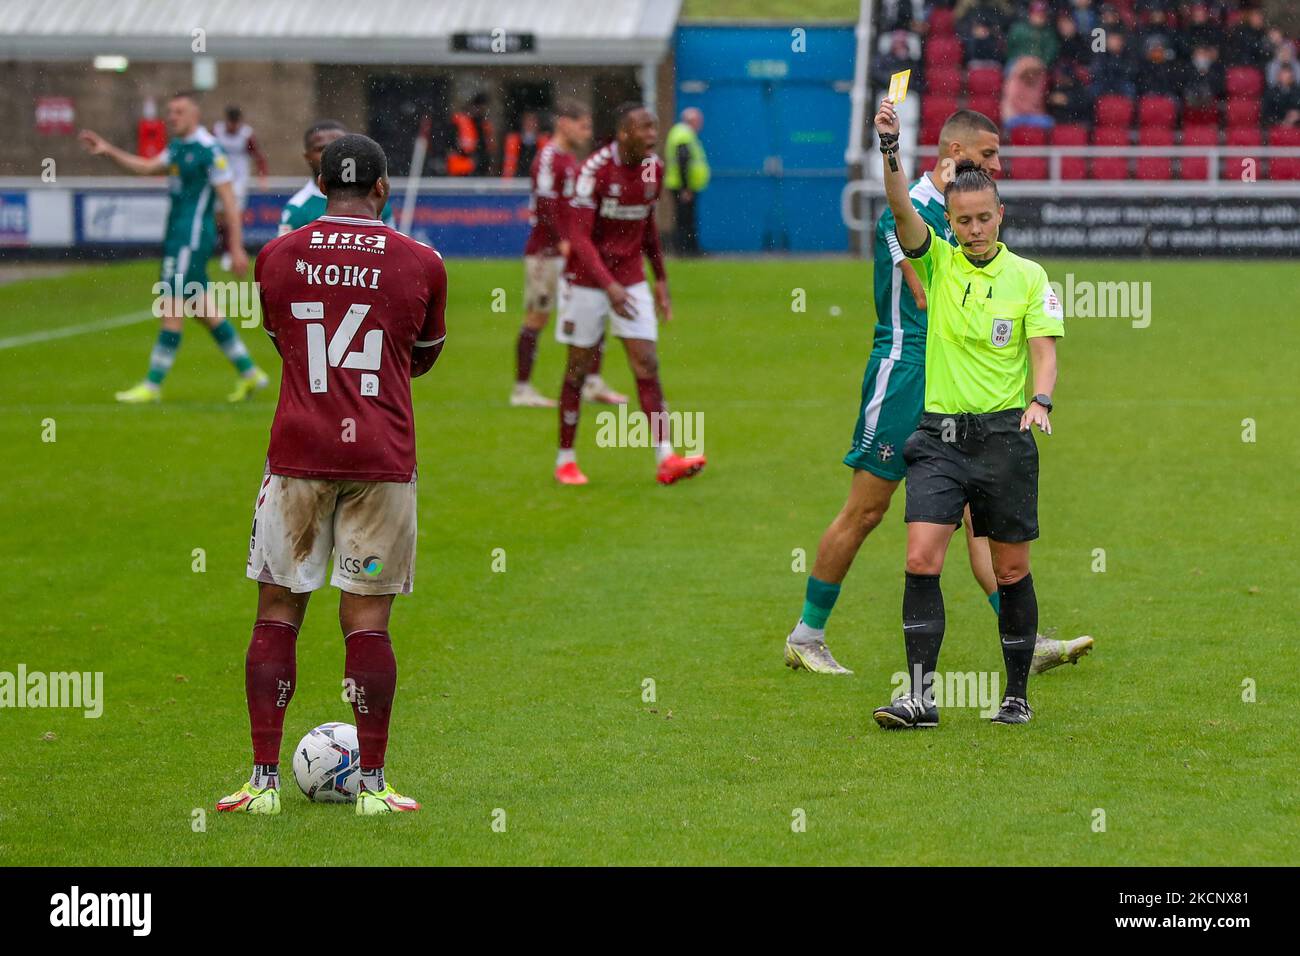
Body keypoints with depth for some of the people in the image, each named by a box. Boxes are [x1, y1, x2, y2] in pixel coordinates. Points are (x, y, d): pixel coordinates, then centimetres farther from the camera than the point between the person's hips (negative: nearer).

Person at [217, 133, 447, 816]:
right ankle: (372, 784, 2)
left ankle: (264, 780, 3)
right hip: (382, 460, -1)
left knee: (277, 612, 7)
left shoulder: (276, 257, 4)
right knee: (367, 619, 2)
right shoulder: (420, 263, 1)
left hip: (297, 454, 1)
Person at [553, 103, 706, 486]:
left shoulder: (654, 168, 0)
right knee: (579, 368, 4)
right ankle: (565, 460, 16)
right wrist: (609, 286, -34)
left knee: (647, 365, -6)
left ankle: (666, 459, -11)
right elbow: (579, 236, -23)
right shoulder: (595, 170, -19)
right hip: (587, 281, -5)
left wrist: (661, 278, 17)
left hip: (631, 279, 5)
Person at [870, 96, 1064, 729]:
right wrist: (890, 148, -26)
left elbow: (1045, 351, -3)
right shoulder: (938, 262, 5)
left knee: (1010, 571, 5)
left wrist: (1040, 401, -22)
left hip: (1005, 436, -1)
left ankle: (1017, 695, 17)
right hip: (939, 436, 1)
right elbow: (901, 210, -10)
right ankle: (920, 695, -12)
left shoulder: (1029, 276, 2)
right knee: (921, 561, -12)